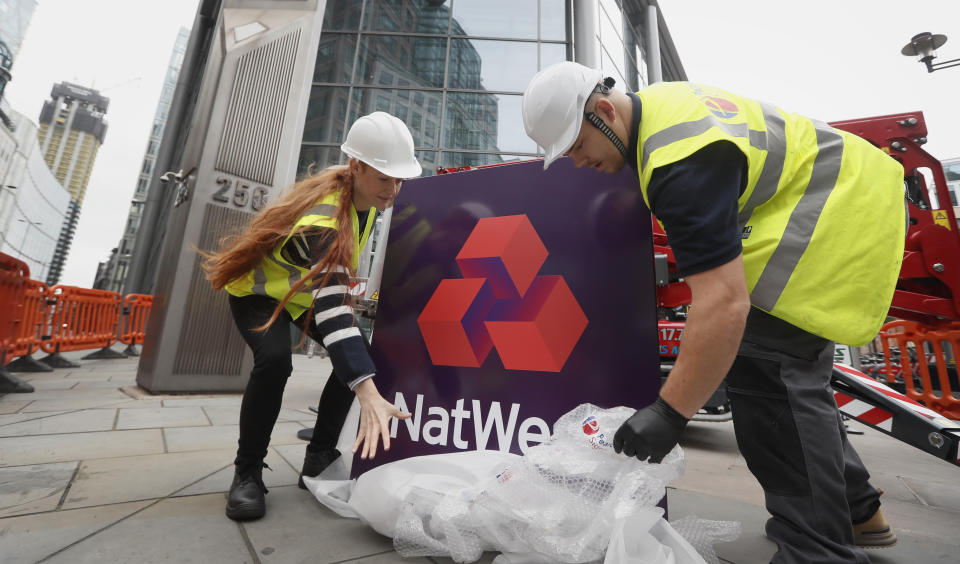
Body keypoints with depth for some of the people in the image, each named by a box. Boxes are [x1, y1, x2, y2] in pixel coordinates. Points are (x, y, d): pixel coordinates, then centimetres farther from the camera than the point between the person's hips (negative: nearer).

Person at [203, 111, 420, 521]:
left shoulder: (367, 194, -15)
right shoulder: (323, 217, -40)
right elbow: (331, 303, -51)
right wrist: (369, 394, -57)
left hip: (306, 288, 7)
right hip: (258, 291, -6)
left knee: (358, 354, -10)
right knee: (274, 360, -32)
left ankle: (319, 458, 4)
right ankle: (247, 472, -7)